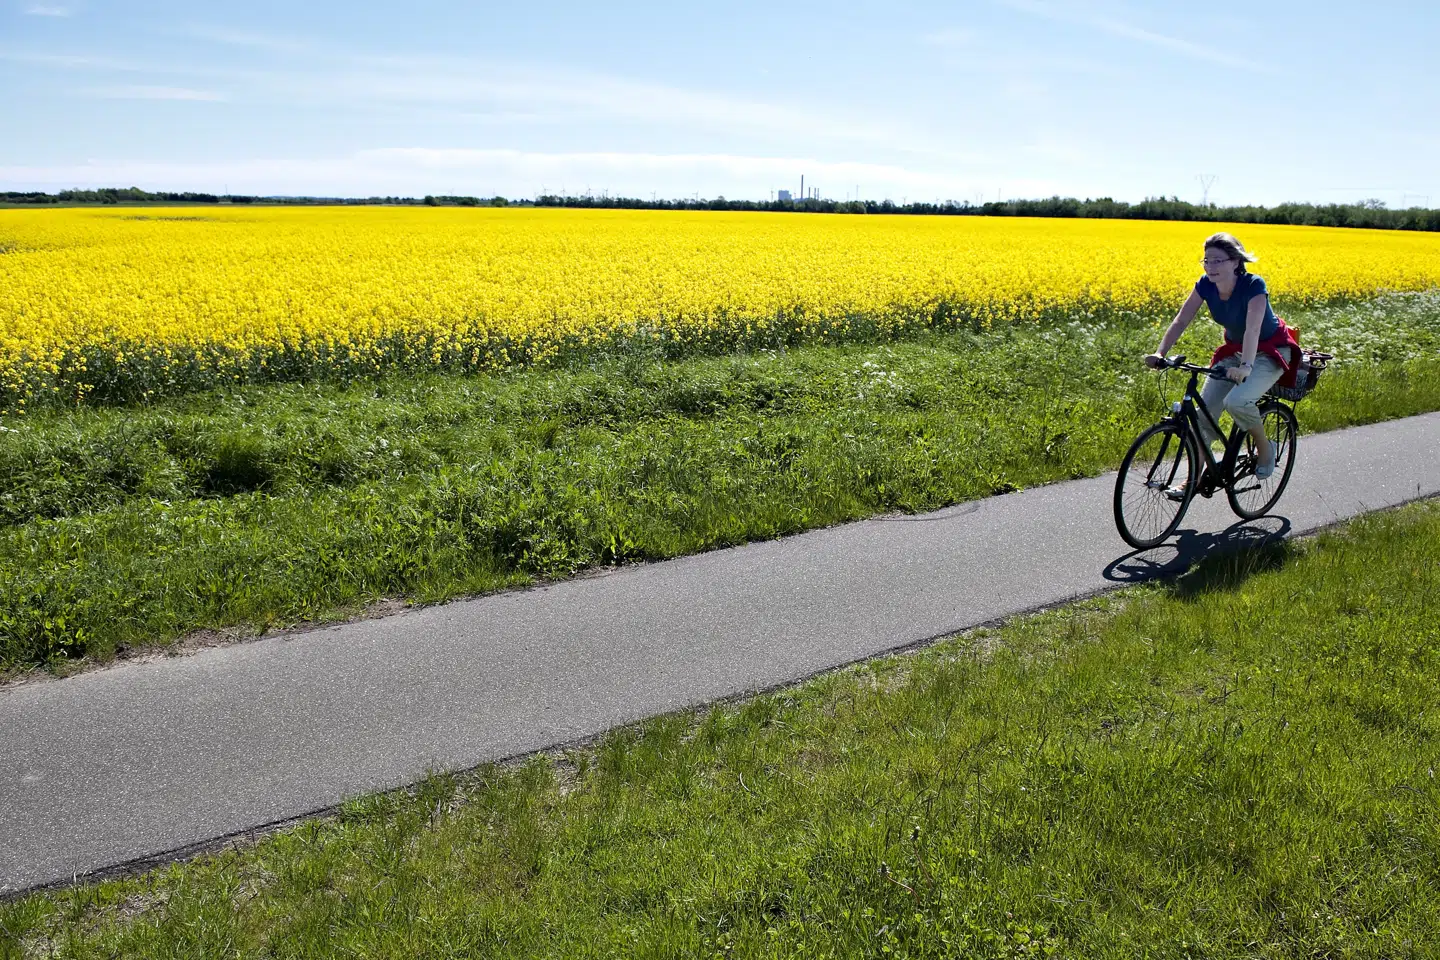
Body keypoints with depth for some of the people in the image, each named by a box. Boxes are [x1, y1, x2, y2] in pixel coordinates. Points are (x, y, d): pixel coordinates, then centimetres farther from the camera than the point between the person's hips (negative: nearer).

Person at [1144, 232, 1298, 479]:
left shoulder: (1253, 286, -28)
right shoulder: (1206, 285, -12)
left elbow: (1253, 329, -41)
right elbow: (1181, 320, -15)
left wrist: (1246, 366, -56)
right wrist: (1160, 353, -29)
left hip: (1270, 351, -6)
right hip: (1234, 349, 6)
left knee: (1236, 401, -29)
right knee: (1204, 408, -7)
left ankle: (1265, 447, 1)